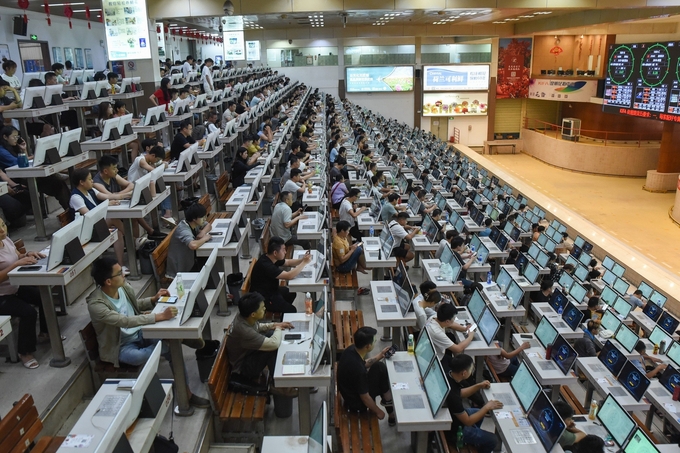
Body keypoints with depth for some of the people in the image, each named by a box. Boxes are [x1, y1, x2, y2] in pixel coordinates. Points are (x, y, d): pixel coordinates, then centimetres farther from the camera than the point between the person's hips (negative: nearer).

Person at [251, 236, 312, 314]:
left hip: (271, 289, 10)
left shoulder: (271, 258, -5)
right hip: (264, 298, -10)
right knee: (291, 310, -9)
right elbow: (289, 276, -36)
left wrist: (302, 259, -8)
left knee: (292, 293, 22)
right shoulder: (265, 265, -34)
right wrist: (304, 262, -28)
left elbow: (288, 263, 10)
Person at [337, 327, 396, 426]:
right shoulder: (358, 370, -38)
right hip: (357, 403, -8)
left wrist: (379, 357, 2)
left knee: (379, 367, 8)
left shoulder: (351, 349, -15)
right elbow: (365, 398, -24)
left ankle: (388, 402, 19)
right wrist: (378, 411, -8)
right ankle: (392, 415, 21)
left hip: (350, 389, 8)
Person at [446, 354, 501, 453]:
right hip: (454, 428, -8)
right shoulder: (451, 395, -41)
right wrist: (487, 407, -18)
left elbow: (460, 393, 6)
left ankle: (473, 438, 46)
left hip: (455, 415, 8)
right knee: (494, 440, 0)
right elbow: (468, 422, -27)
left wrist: (479, 386, -5)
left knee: (479, 412, 29)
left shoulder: (449, 376, -16)